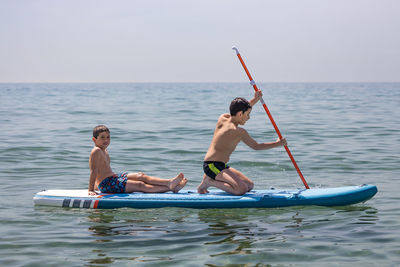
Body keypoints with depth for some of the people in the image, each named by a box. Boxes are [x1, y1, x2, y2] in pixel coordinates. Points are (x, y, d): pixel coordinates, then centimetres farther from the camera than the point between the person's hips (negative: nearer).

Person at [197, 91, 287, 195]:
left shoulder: (222, 119, 9)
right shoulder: (239, 132, -14)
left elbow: (241, 109, 29)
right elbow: (256, 146, -4)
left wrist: (255, 100, 20)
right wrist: (277, 143, 6)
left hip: (222, 166, 10)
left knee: (250, 185, 8)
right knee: (241, 189, -28)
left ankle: (210, 178, 8)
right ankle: (209, 182, -10)